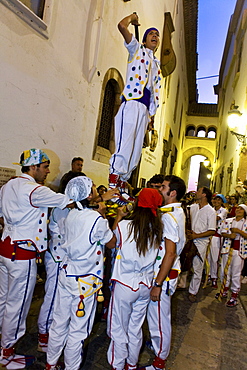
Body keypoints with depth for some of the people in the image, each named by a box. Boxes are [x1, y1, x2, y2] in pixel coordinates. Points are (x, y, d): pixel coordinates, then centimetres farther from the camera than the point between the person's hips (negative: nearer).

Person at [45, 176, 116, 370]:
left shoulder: (71, 214, 0)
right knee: (78, 329, 11)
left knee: (59, 322, 20)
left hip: (66, 273, 7)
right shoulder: (97, 219, -20)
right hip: (85, 280, -7)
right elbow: (112, 243, -5)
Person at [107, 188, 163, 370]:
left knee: (119, 329, 15)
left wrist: (118, 217, 6)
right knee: (136, 328, 22)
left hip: (125, 284, -4)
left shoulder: (125, 225, -19)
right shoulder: (157, 229, -6)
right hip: (145, 285, 5)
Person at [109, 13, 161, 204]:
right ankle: (113, 185, -21)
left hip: (145, 108, 6)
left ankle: (122, 186, 1)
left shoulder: (157, 64, 31)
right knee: (125, 143, -19)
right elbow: (122, 26, 4)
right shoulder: (137, 49, 18)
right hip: (132, 102, -6)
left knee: (136, 150, -1)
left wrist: (151, 116, 13)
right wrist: (133, 17, 24)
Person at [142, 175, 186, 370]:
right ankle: (157, 344, 47)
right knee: (158, 314, 26)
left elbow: (170, 254, -27)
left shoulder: (168, 217, -24)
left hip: (164, 273, -10)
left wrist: (158, 284, -22)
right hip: (168, 271, 10)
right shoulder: (178, 212, 5)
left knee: (159, 317, 7)